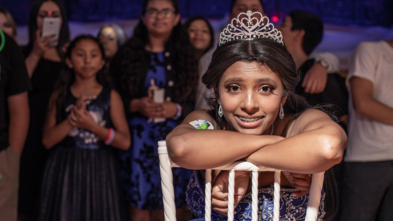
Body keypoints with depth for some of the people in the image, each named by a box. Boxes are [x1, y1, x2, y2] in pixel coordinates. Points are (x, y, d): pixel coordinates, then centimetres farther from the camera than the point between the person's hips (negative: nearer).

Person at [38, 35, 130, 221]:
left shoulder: (111, 96, 4)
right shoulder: (60, 96, 8)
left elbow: (125, 142, -2)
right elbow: (47, 141, -1)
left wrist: (92, 126, -13)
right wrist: (72, 119, -15)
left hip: (99, 171, -1)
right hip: (64, 170, 1)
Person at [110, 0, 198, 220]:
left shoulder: (186, 57, 8)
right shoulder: (127, 54, 6)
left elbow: (196, 105, 6)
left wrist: (176, 110, -12)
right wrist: (135, 105, -12)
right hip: (137, 141, 0)